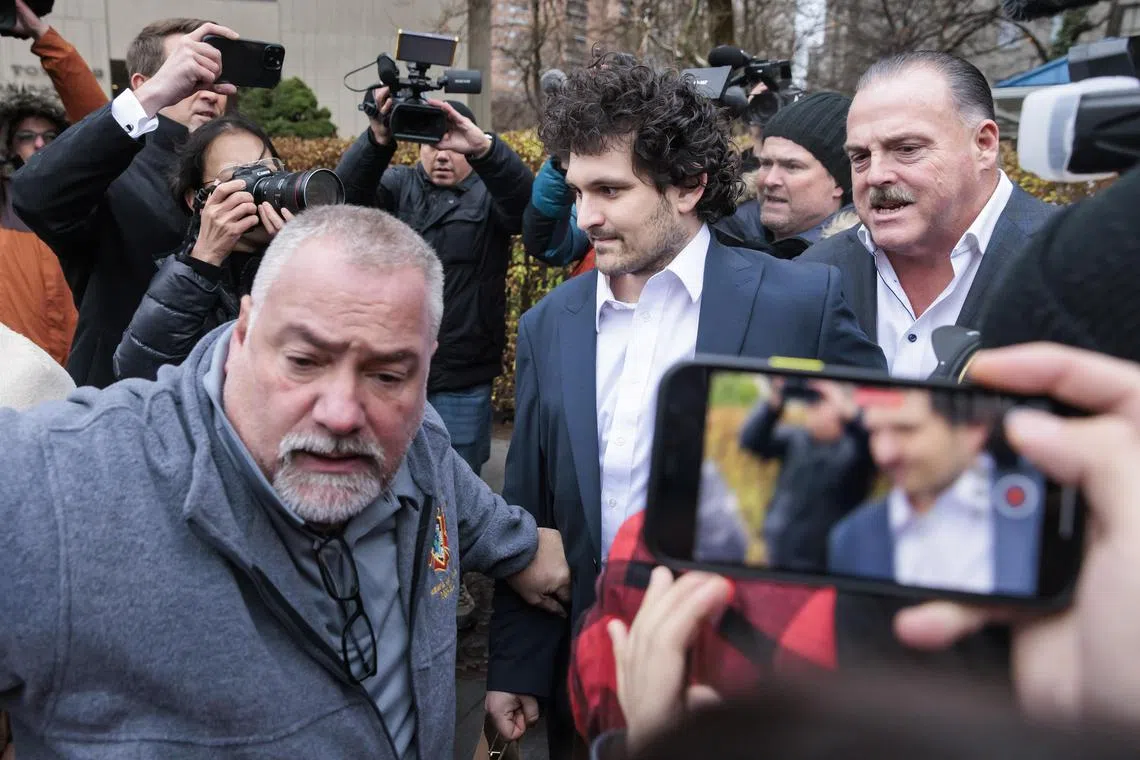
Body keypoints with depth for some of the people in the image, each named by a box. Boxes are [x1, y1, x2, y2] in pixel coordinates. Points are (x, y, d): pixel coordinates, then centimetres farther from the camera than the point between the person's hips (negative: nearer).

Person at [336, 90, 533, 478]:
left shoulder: (488, 194, 5)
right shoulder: (398, 185, 9)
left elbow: (525, 199, -17)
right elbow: (348, 191, -11)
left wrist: (483, 146, -35)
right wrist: (378, 140, -31)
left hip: (462, 384, -1)